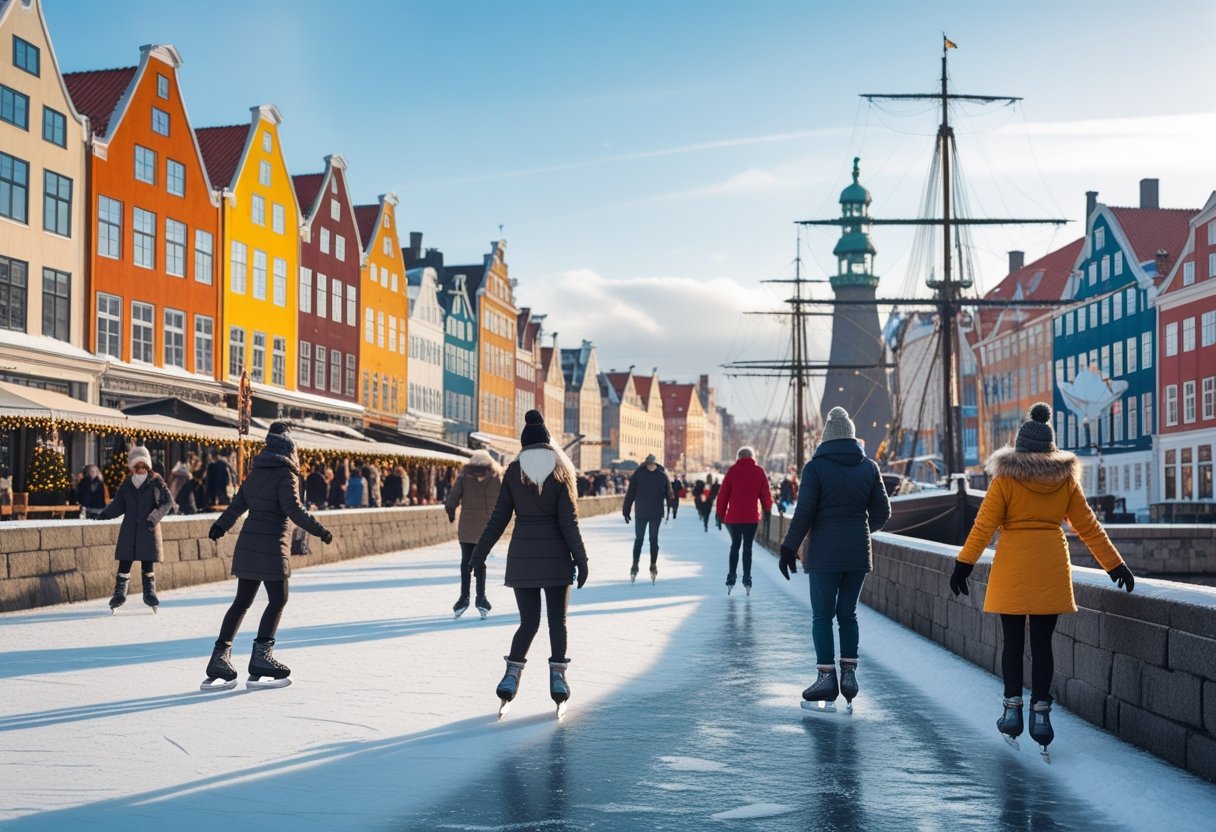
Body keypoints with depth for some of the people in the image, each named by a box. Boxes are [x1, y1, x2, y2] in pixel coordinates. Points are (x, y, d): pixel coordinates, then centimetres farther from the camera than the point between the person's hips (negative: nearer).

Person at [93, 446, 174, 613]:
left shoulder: (155, 482, -2)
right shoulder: (126, 484, 6)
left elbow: (167, 501, -3)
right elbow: (118, 505, 9)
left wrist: (155, 516, -14)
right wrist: (103, 514, -6)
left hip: (149, 530, -2)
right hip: (129, 529, 2)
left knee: (148, 563, 4)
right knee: (125, 563, 1)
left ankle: (149, 593, 18)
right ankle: (119, 594, 11)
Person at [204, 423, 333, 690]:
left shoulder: (256, 473, 14)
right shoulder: (286, 474, -7)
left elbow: (238, 503, 21)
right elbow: (293, 508, -17)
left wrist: (220, 526, 35)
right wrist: (320, 531, -11)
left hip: (248, 543, 7)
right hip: (272, 544, -7)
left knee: (242, 601, 11)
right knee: (278, 600, -1)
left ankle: (220, 655, 7)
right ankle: (261, 656, -5)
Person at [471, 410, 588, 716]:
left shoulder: (514, 472, 2)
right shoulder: (561, 471, 0)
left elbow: (499, 518, 0)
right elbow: (568, 521, -5)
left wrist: (479, 554, 6)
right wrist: (580, 559, -2)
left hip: (522, 555, 1)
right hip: (555, 556, -1)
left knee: (528, 621, 9)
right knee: (557, 620, 8)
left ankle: (511, 677, -2)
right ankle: (557, 678, 4)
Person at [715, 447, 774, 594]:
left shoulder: (733, 471, -3)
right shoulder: (759, 472, 0)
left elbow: (722, 494, -3)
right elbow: (766, 494, 2)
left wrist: (721, 514, 7)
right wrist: (767, 509, 22)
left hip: (734, 517, 0)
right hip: (752, 517, 0)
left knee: (735, 546, 13)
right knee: (748, 547, 7)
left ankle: (731, 579, 7)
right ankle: (747, 581, 1)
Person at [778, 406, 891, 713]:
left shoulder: (816, 467, -7)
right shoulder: (868, 467, 5)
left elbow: (804, 513, -10)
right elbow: (882, 512, 7)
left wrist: (789, 548, -1)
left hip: (824, 555, -4)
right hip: (858, 553, 4)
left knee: (822, 616, 2)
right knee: (848, 613, 13)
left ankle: (827, 677, 0)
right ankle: (849, 673, 6)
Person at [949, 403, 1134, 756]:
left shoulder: (1005, 478, -4)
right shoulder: (1066, 479, 4)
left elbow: (983, 525, -8)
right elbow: (1089, 527, 6)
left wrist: (964, 564, -5)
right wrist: (1115, 565, 12)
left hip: (1012, 570, -2)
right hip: (1051, 570, 2)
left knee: (1013, 640, 7)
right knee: (1042, 642, 5)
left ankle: (1012, 709, 5)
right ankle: (1041, 712, 3)